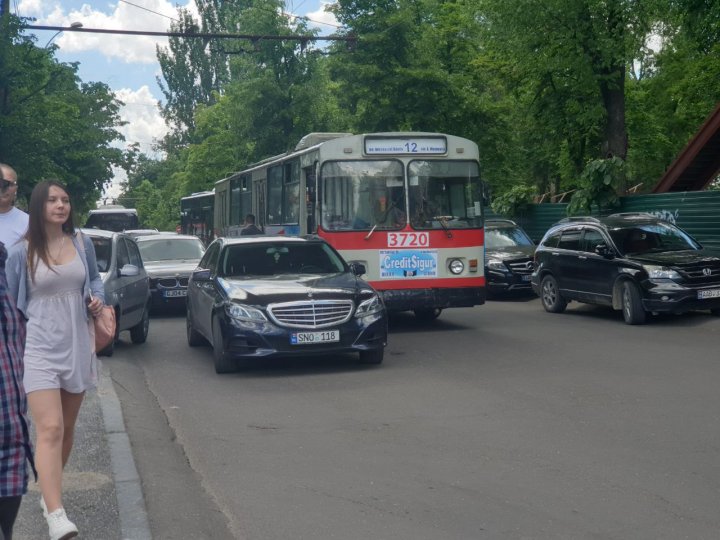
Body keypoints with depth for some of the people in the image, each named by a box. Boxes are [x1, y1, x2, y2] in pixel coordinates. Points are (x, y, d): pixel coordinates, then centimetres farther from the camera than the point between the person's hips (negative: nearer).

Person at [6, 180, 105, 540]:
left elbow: (94, 278, 20)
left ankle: (49, 492, 35)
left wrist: (97, 298, -1)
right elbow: (11, 303, 4)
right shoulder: (21, 253, -5)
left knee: (67, 428, 14)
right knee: (50, 430, -16)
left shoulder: (83, 244, 3)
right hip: (39, 349, -4)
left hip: (77, 347, 4)